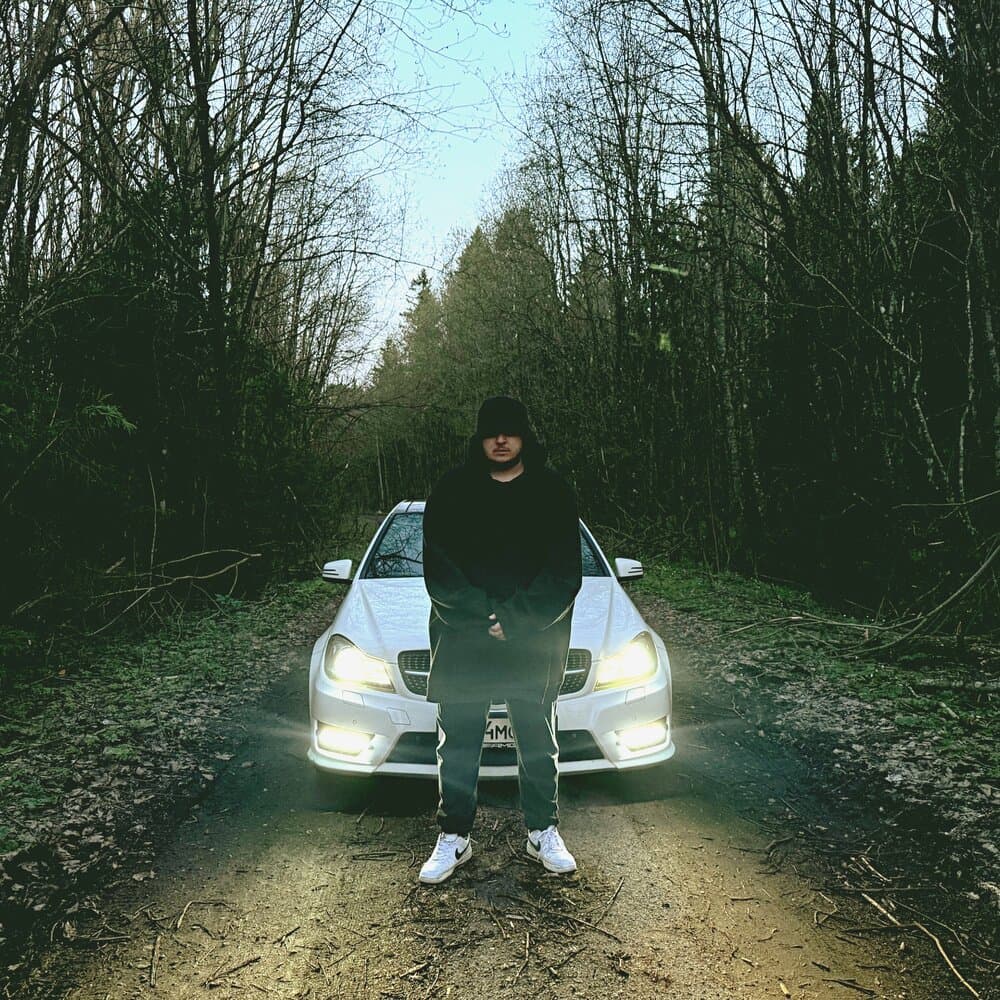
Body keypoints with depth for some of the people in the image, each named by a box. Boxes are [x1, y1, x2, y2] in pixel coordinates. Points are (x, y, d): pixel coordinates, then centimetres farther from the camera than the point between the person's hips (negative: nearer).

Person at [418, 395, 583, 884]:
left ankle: (543, 831, 29)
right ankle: (454, 836, 22)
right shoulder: (452, 490, 1)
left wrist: (514, 619, -14)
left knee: (539, 742, 13)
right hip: (461, 639, 0)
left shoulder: (553, 491, 1)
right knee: (456, 744, 8)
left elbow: (564, 573, -4)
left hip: (535, 640, 0)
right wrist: (483, 616, -15)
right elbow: (439, 569, -4)